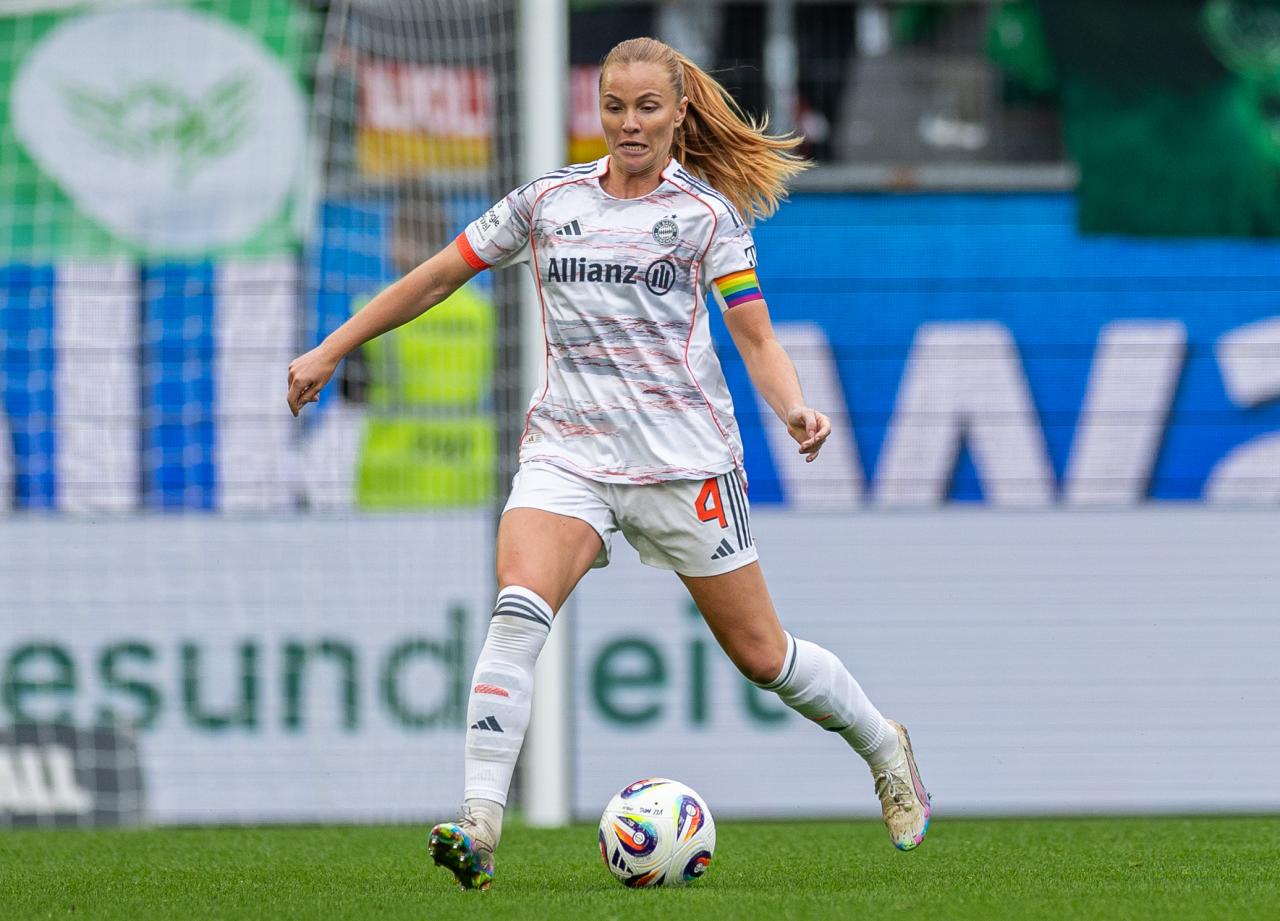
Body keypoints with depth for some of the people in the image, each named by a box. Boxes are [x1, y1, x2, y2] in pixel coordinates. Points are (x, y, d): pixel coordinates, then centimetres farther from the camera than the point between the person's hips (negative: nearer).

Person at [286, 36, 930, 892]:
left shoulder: (707, 212, 2)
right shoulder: (549, 200, 9)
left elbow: (756, 339, -2)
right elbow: (436, 276, 16)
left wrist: (795, 409, -22)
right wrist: (330, 351, 15)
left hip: (684, 454, -2)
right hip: (569, 450, 2)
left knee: (760, 653, 5)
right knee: (519, 609, -25)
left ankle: (883, 745, 34)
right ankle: (481, 823, -32)